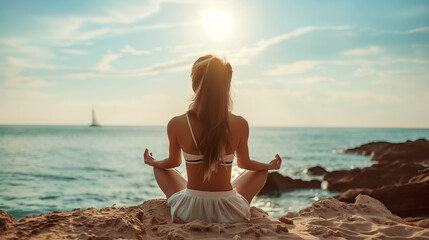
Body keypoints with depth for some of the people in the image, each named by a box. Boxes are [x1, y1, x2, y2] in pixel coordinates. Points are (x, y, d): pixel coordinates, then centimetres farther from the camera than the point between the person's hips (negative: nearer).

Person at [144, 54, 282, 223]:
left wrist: (151, 162, 29)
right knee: (261, 170, 27)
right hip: (229, 213, 0)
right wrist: (270, 165, 26)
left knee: (159, 168, 28)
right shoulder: (239, 125, -14)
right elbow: (244, 163, 4)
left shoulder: (176, 124, -14)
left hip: (189, 213, 0)